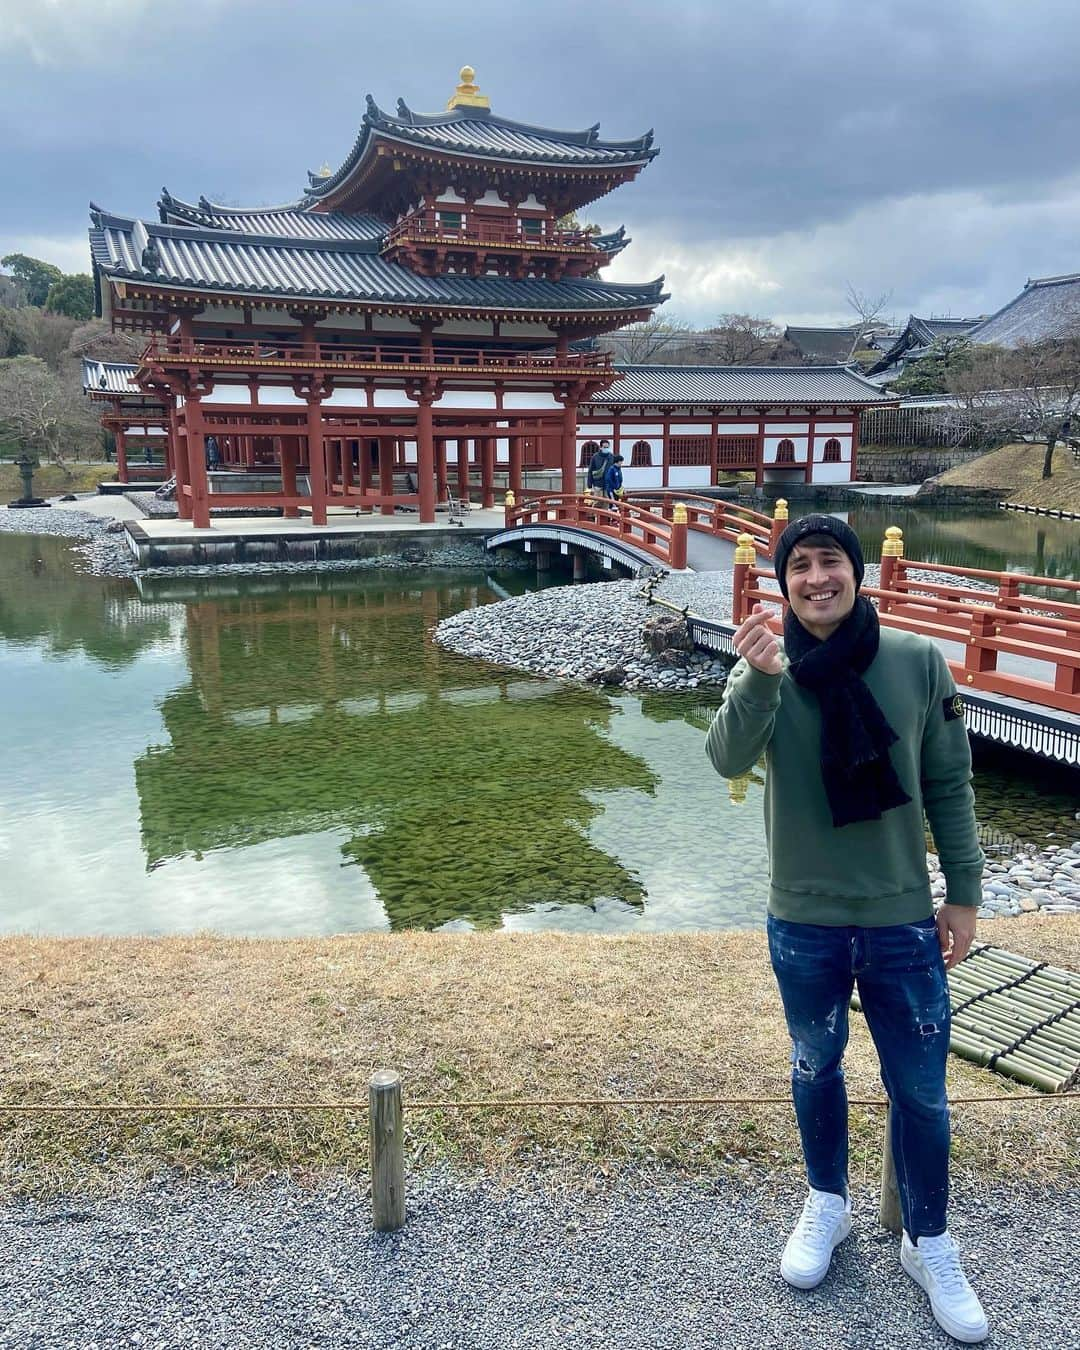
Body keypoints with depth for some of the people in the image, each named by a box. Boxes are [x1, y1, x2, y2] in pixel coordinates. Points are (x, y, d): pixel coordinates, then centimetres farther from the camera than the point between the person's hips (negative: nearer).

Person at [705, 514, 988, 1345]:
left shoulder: (919, 663, -9)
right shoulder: (768, 674, -10)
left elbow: (949, 785, -1)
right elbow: (729, 759, -27)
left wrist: (964, 893, 1)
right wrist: (760, 679, -44)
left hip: (903, 919, 0)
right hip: (804, 924, 0)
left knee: (920, 1090, 12)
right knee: (816, 1070, 20)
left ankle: (930, 1245, 35)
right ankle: (828, 1204, 45)